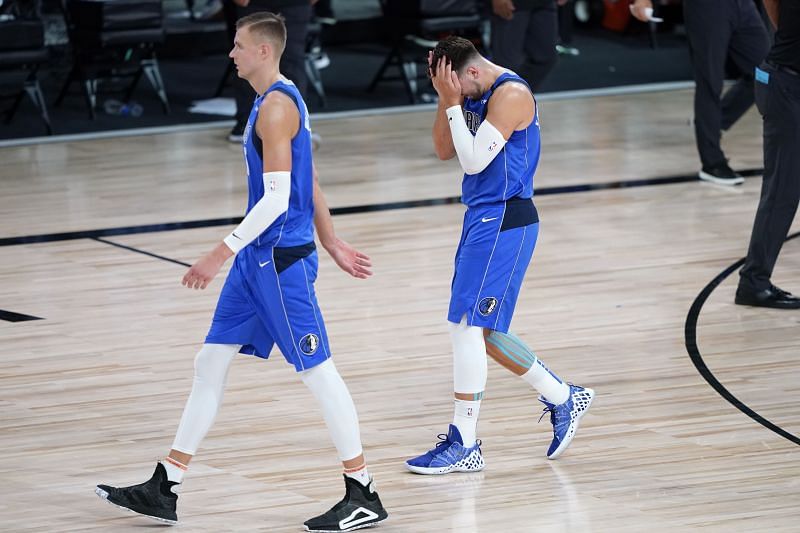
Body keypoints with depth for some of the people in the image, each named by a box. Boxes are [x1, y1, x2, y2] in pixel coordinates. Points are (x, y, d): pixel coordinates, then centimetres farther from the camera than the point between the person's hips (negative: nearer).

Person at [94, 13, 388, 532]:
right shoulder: (280, 100, 13)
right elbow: (307, 183, 21)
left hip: (281, 259, -10)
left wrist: (222, 254, -23)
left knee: (317, 370, -4)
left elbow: (276, 198, -23)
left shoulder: (276, 107, -18)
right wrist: (331, 241, 27)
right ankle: (164, 490, 14)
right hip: (259, 259, 10)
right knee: (211, 362, 10)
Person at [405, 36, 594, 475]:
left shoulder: (511, 95, -18)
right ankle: (563, 398, 27)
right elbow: (444, 151, 12)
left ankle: (464, 445, -6)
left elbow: (474, 159, -23)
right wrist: (446, 99, -1)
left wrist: (454, 103, -17)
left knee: (468, 326, -11)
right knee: (484, 331, 13)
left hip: (503, 222, -10)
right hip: (482, 218, 10)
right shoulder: (475, 94, 10)